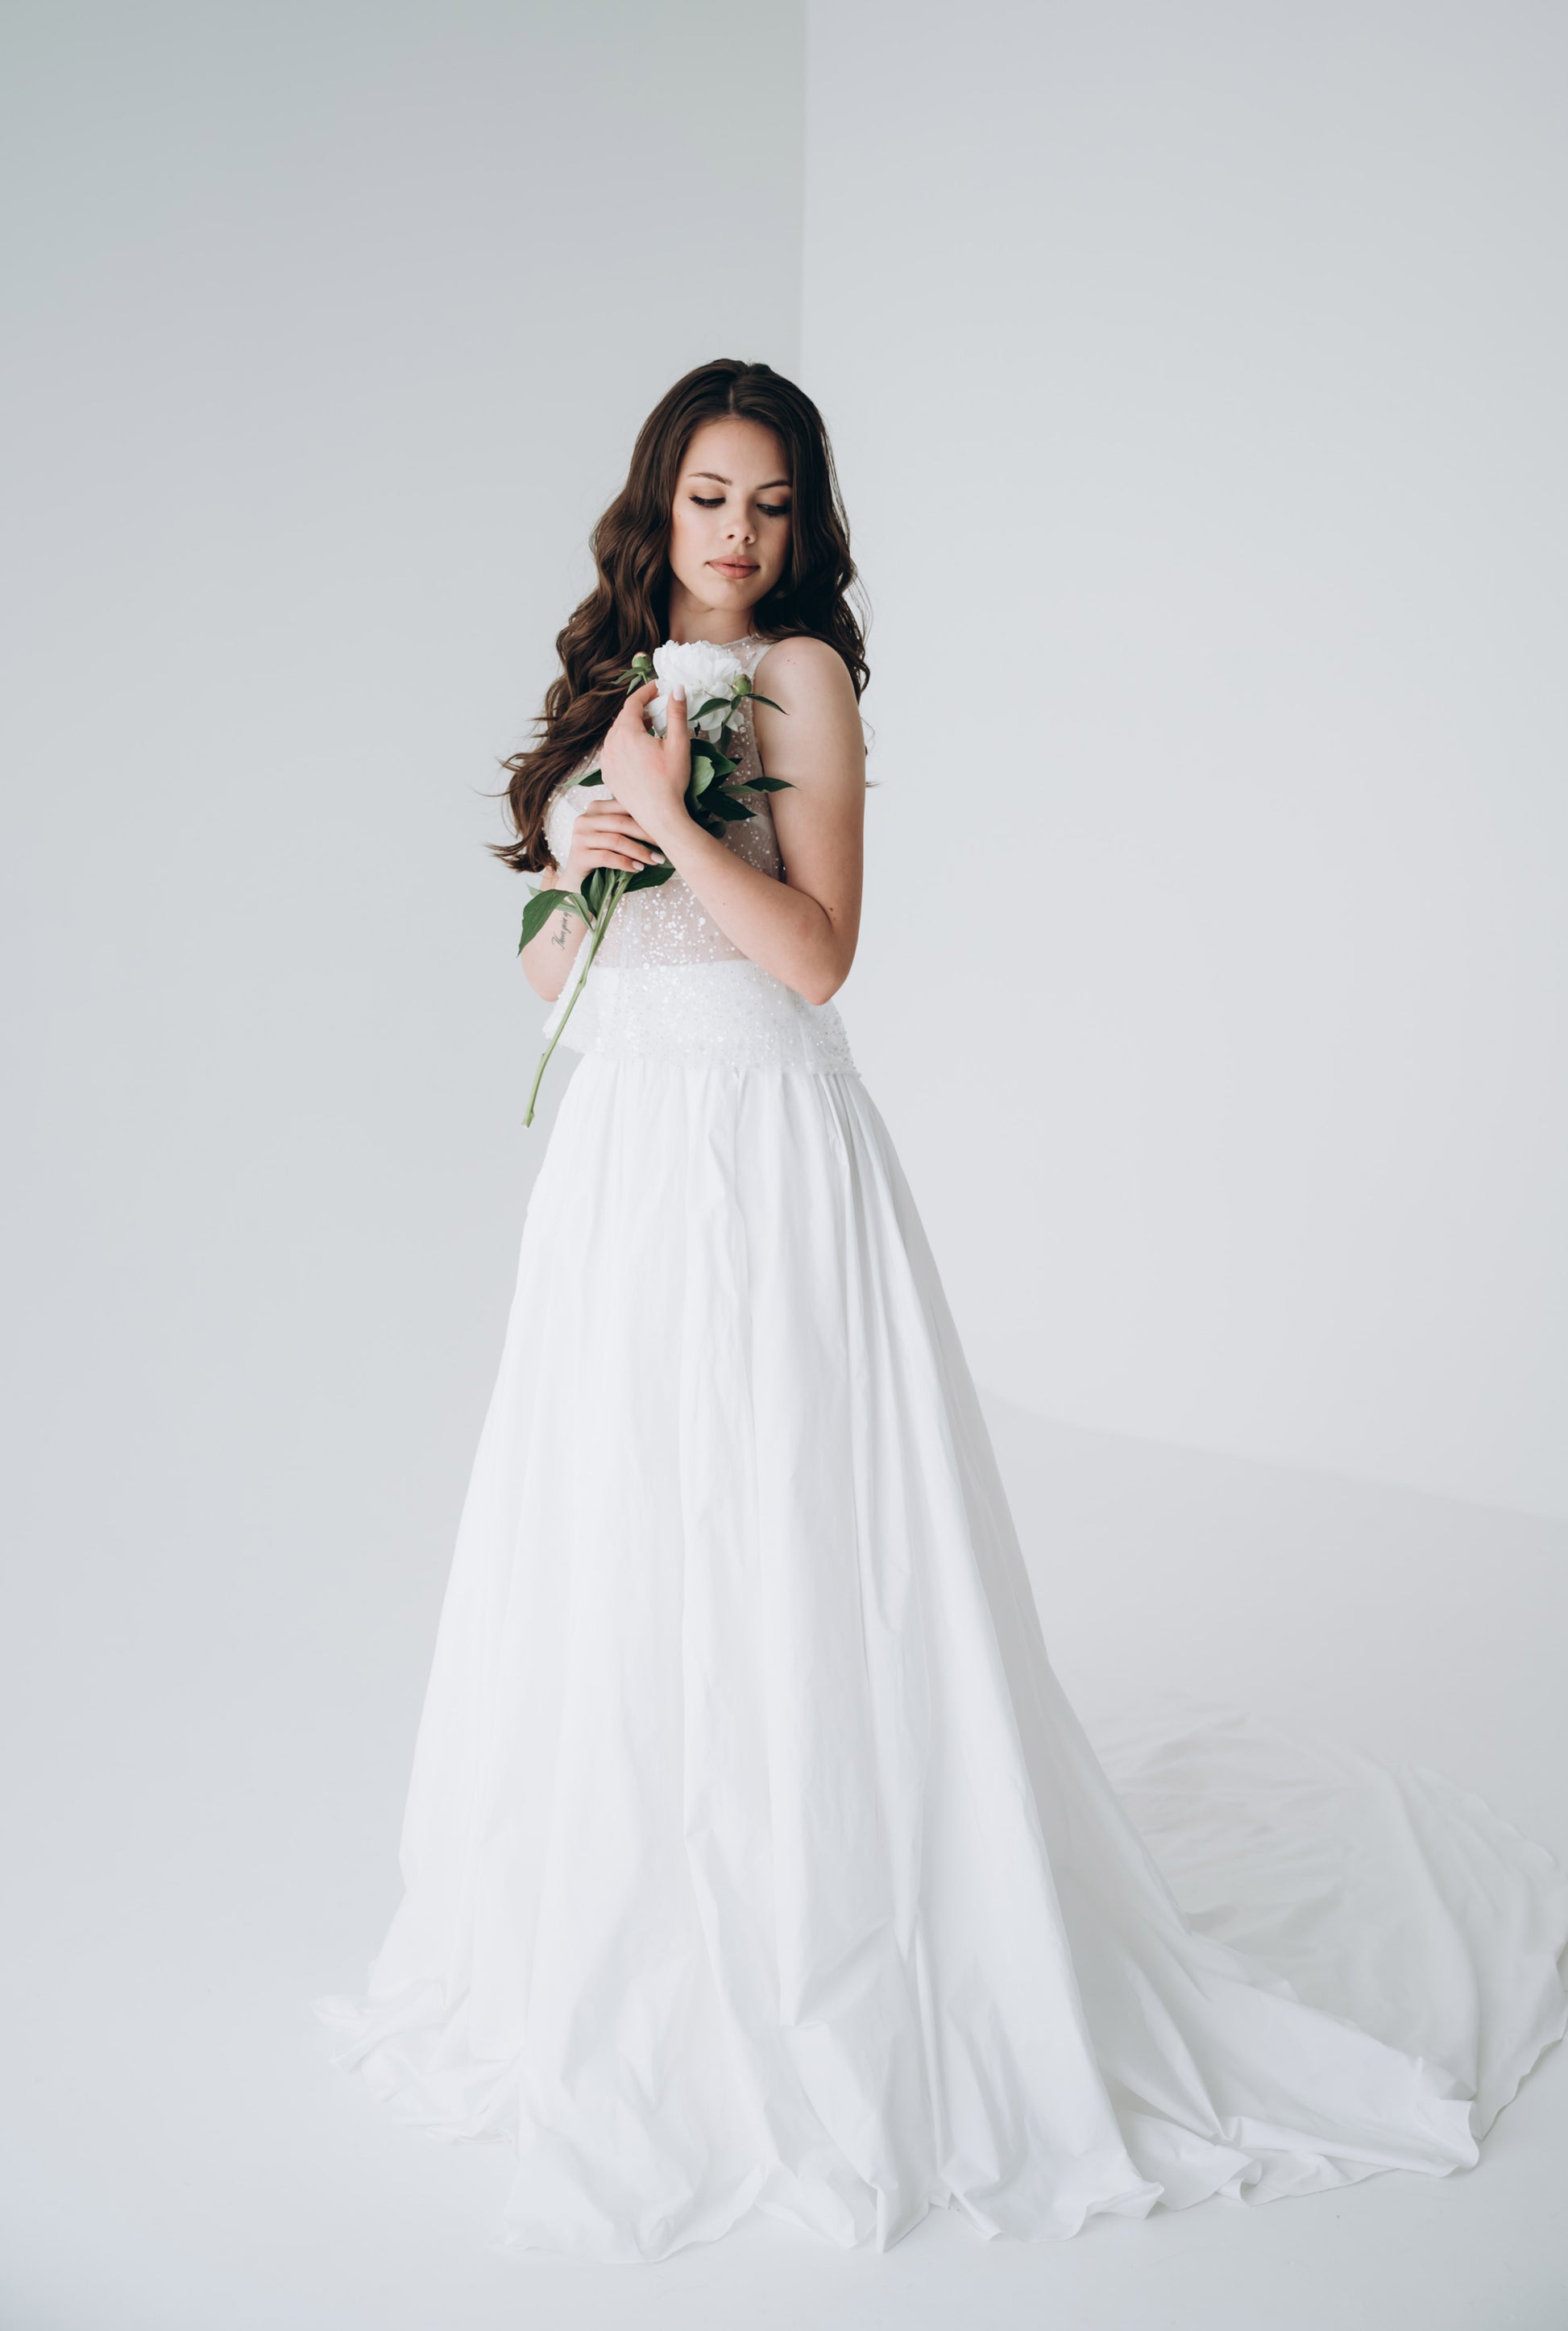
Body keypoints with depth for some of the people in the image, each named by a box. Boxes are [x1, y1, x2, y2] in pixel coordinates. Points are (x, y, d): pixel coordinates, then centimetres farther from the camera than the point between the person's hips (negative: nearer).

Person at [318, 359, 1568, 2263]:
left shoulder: (803, 676, -1)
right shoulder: (613, 687, 17)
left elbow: (818, 954, -10)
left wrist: (670, 819, -17)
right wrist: (580, 863, -2)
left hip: (761, 1149, -6)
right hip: (615, 1153, 6)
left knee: (778, 1559, -4)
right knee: (613, 1558, 9)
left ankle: (825, 1986, 11)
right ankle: (624, 1958, 26)